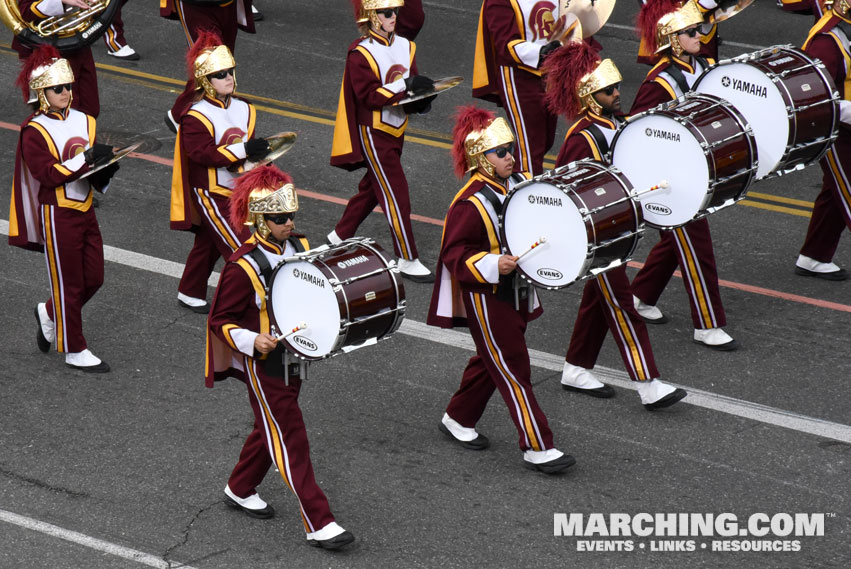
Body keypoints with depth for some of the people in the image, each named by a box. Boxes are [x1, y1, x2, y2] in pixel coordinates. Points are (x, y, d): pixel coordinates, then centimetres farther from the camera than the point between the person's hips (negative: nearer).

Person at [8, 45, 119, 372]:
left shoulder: (84, 122, 6)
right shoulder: (34, 132, -13)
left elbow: (95, 173, 11)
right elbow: (46, 173, -23)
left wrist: (106, 167, -12)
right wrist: (86, 158, -27)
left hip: (85, 209, 7)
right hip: (57, 214, -7)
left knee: (93, 279, 12)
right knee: (69, 284, 2)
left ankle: (50, 314, 36)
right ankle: (74, 351, 14)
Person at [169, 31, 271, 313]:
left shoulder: (243, 109, 4)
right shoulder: (195, 117, -19)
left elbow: (248, 143, 13)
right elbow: (202, 153, -27)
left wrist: (255, 152, -11)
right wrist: (242, 150, -31)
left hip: (234, 191, 8)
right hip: (210, 193, -8)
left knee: (208, 245, 20)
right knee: (240, 248, -10)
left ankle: (189, 294, 35)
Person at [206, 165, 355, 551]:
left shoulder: (299, 247, 0)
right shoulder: (243, 267, -21)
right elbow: (219, 320, -14)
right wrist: (252, 340, -29)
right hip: (263, 364, -7)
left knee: (272, 429, 21)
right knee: (291, 440, -4)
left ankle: (240, 490, 43)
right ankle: (318, 525, -2)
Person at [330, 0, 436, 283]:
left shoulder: (405, 46, 4)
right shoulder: (360, 54, -17)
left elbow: (411, 83, 12)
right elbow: (368, 96, -22)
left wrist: (420, 100, -10)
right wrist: (405, 86, -29)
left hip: (396, 130, 8)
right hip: (373, 134, -8)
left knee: (372, 187, 19)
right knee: (396, 193, -7)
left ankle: (339, 236, 37)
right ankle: (408, 261, -2)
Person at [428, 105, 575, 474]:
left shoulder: (521, 184, 2)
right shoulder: (471, 203, -22)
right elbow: (453, 255, -20)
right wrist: (492, 265, -32)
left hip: (516, 292, 8)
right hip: (485, 298, -8)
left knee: (491, 361, 21)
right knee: (514, 371, -5)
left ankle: (457, 419, 40)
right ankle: (537, 449, -2)